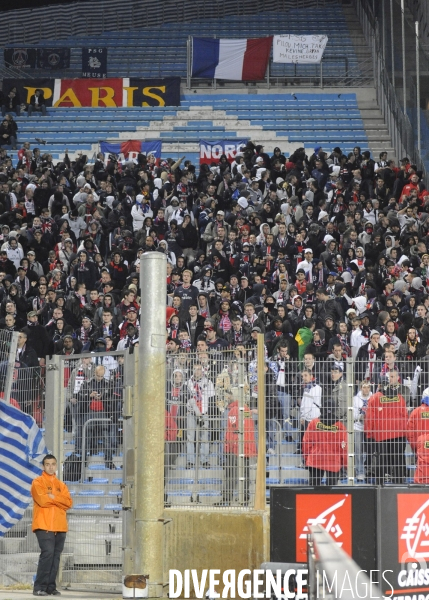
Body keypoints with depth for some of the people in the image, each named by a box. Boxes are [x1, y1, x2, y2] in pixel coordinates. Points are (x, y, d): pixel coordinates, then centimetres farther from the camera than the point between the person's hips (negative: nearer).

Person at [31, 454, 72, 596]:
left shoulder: (61, 485, 19)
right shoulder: (38, 482, 2)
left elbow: (69, 503, 5)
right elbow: (42, 500, -14)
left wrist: (52, 497, -8)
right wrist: (59, 500, -1)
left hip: (60, 526, 6)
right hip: (44, 525, -6)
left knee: (56, 556, 2)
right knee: (47, 553, -17)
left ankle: (51, 587, 5)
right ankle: (39, 587, -15)